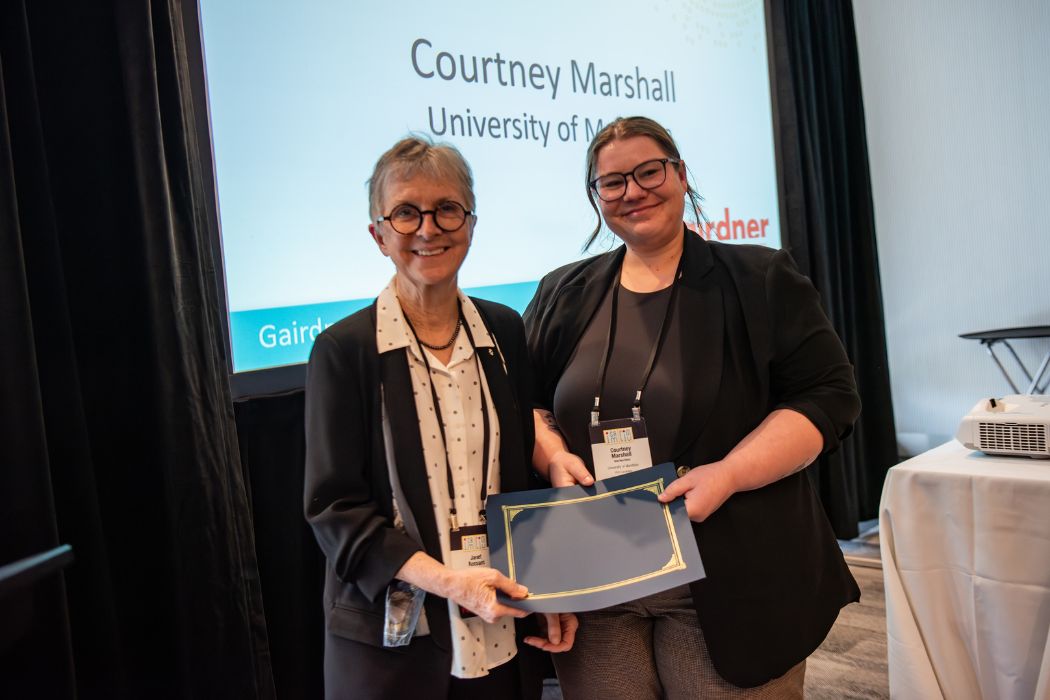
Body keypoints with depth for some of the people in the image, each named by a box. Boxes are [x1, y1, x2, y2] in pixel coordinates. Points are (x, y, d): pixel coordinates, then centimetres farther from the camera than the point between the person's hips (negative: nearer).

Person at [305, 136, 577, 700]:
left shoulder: (505, 331, 3)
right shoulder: (344, 350, -9)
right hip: (391, 638, -3)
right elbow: (334, 508, -10)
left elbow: (527, 474, 9)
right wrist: (447, 580, -20)